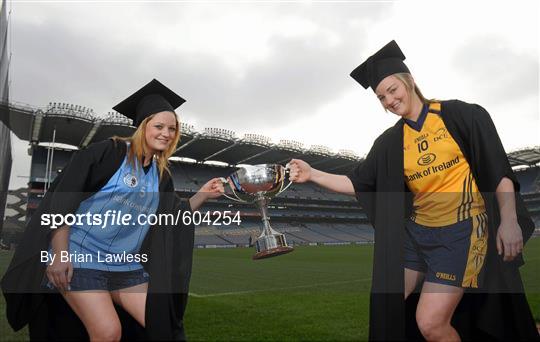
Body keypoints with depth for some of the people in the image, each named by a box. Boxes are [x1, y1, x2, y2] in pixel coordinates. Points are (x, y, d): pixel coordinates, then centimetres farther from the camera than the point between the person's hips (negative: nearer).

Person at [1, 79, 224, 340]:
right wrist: (59, 253, -16)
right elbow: (63, 198, -12)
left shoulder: (161, 175, 8)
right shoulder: (109, 152, -10)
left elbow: (172, 221, 11)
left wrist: (203, 194, 0)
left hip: (126, 266, 6)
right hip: (79, 257, -6)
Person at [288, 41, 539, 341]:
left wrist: (508, 221, -12)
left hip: (460, 231, -4)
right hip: (415, 232, 5)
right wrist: (312, 174, -6)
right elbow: (358, 183, 3)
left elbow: (499, 168, -5)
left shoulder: (459, 114, -4)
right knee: (382, 310, 6)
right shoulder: (391, 142, 5)